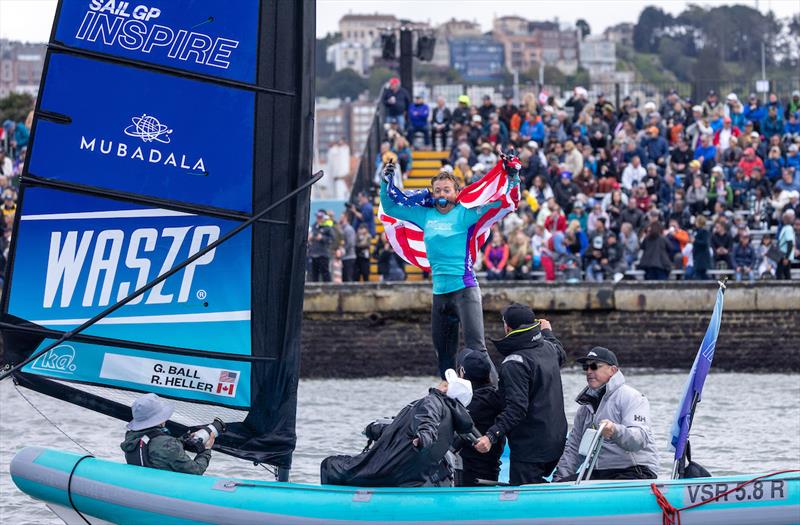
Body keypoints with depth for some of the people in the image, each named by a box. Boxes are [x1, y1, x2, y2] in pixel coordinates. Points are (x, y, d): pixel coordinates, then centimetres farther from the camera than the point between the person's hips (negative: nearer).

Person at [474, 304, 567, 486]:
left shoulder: (514, 364, -20)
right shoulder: (548, 348, 6)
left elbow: (516, 408, -28)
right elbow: (561, 355, 34)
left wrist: (492, 436, -34)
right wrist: (547, 332, 51)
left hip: (530, 448, -9)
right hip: (556, 441, 9)